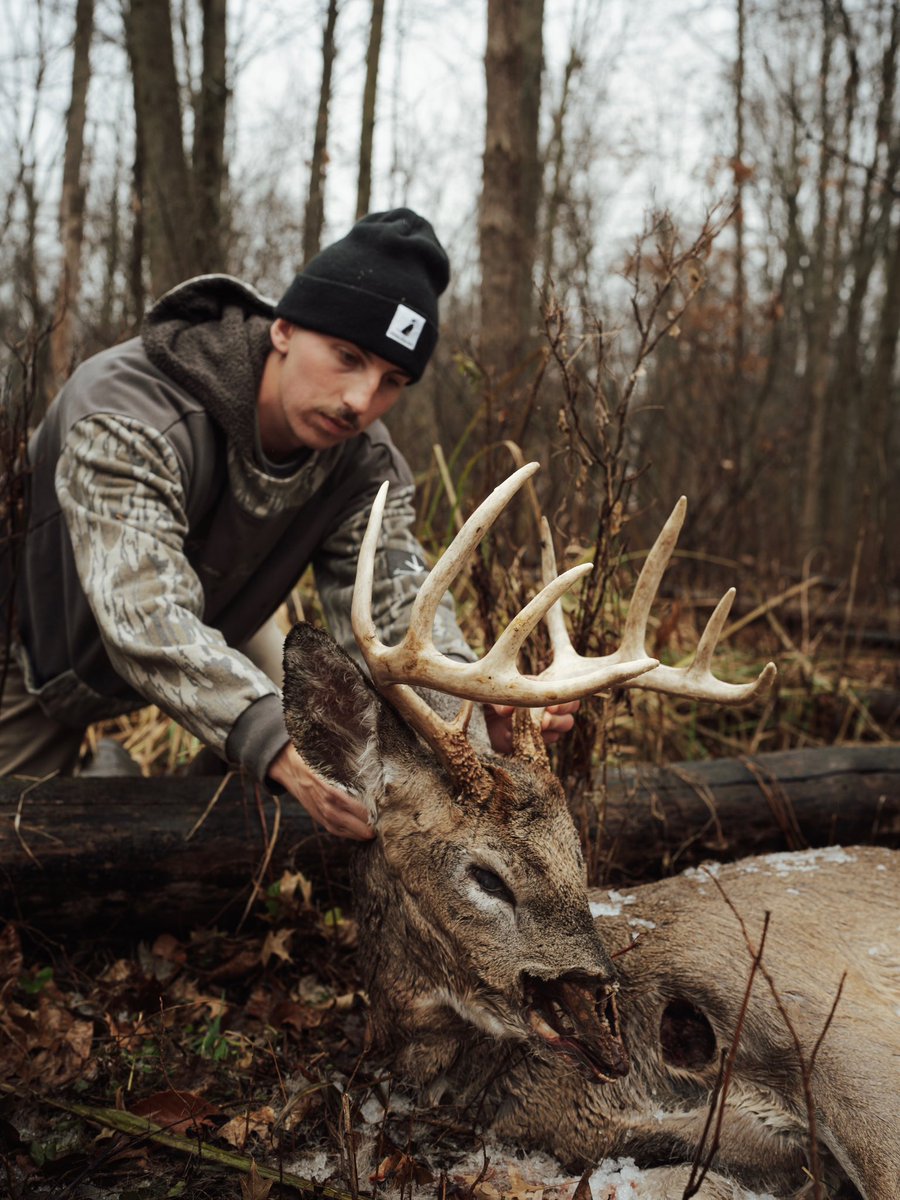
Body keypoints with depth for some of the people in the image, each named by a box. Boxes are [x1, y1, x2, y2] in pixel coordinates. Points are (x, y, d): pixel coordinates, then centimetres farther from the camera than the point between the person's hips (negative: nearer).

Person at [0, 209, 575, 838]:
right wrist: (280, 747, -64)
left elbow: (392, 595, -28)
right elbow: (145, 618, -50)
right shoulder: (126, 415, -40)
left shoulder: (363, 457, -20)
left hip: (218, 625, 5)